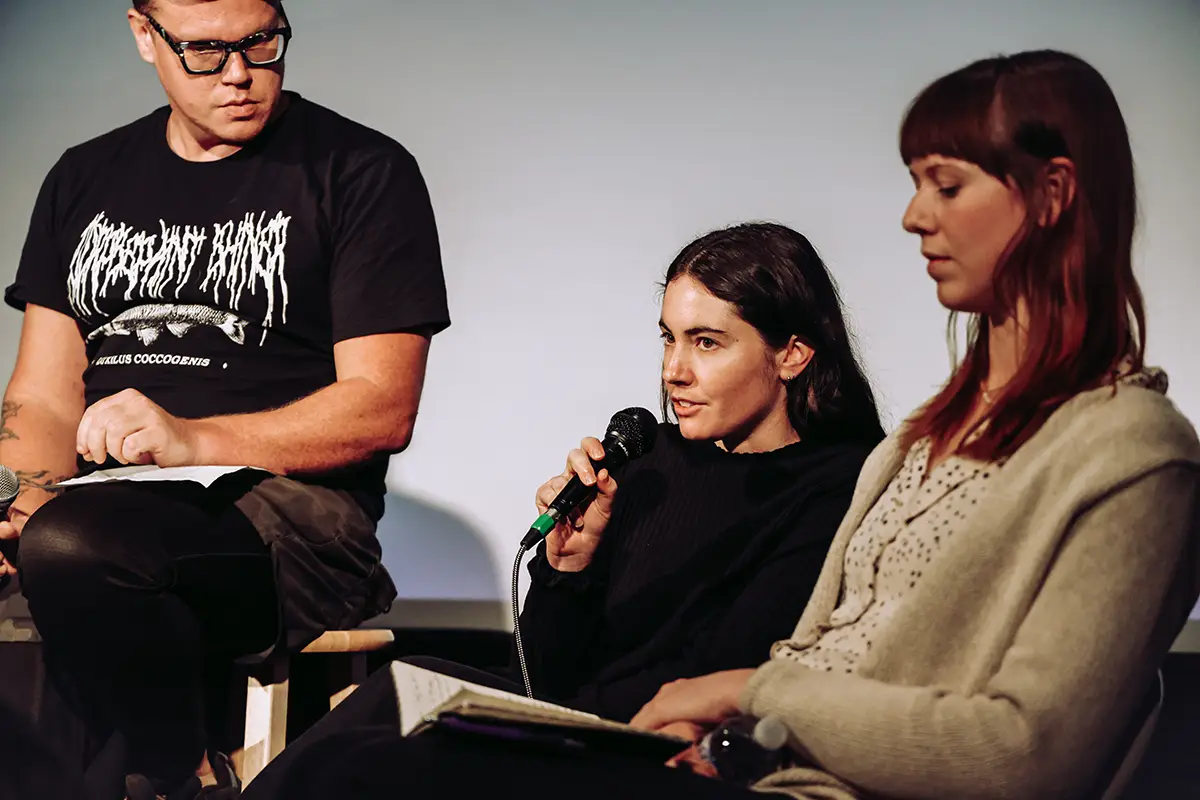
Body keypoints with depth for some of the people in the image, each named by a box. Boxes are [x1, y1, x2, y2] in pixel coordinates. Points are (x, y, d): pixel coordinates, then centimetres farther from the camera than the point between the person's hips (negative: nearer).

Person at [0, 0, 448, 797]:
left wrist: (193, 439, -19)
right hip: (111, 506, 5)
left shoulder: (361, 172, 4)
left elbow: (383, 410, -4)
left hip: (292, 513, -4)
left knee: (73, 546, -35)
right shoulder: (86, 179, 20)